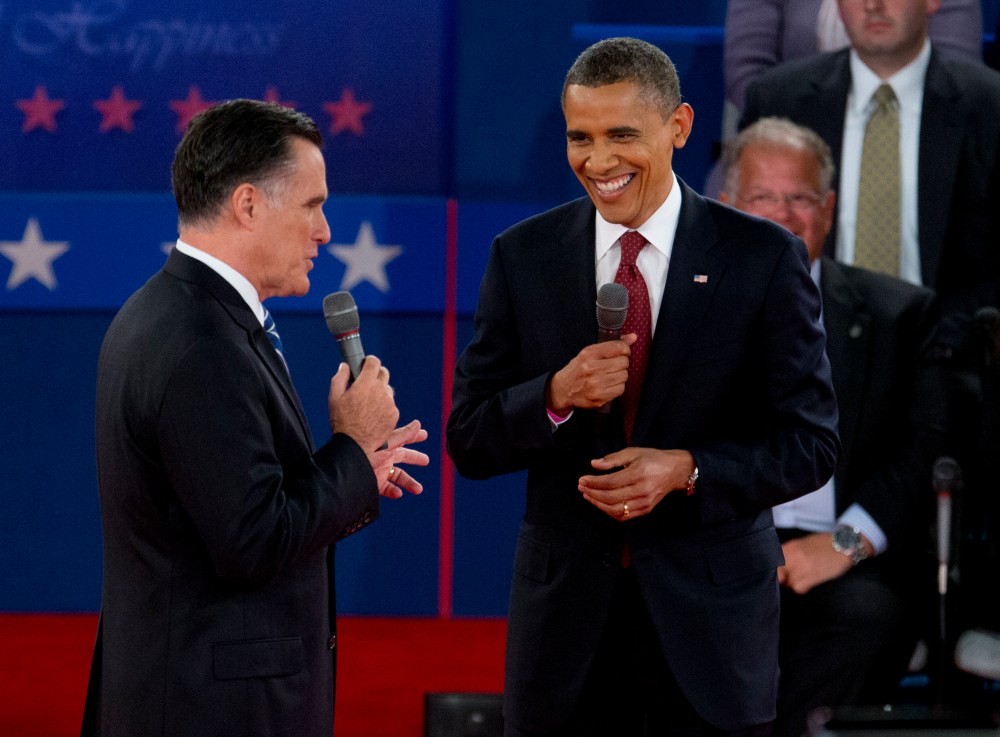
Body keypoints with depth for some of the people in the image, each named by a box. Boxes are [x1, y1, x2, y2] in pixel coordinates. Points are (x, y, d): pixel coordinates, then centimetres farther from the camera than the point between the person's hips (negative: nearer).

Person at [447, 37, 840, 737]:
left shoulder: (764, 257, -3)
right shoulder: (522, 257, 3)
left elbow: (811, 442, -3)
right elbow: (469, 440, 3)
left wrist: (686, 471, -18)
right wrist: (558, 396, -16)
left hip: (712, 611, -1)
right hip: (566, 612, 1)